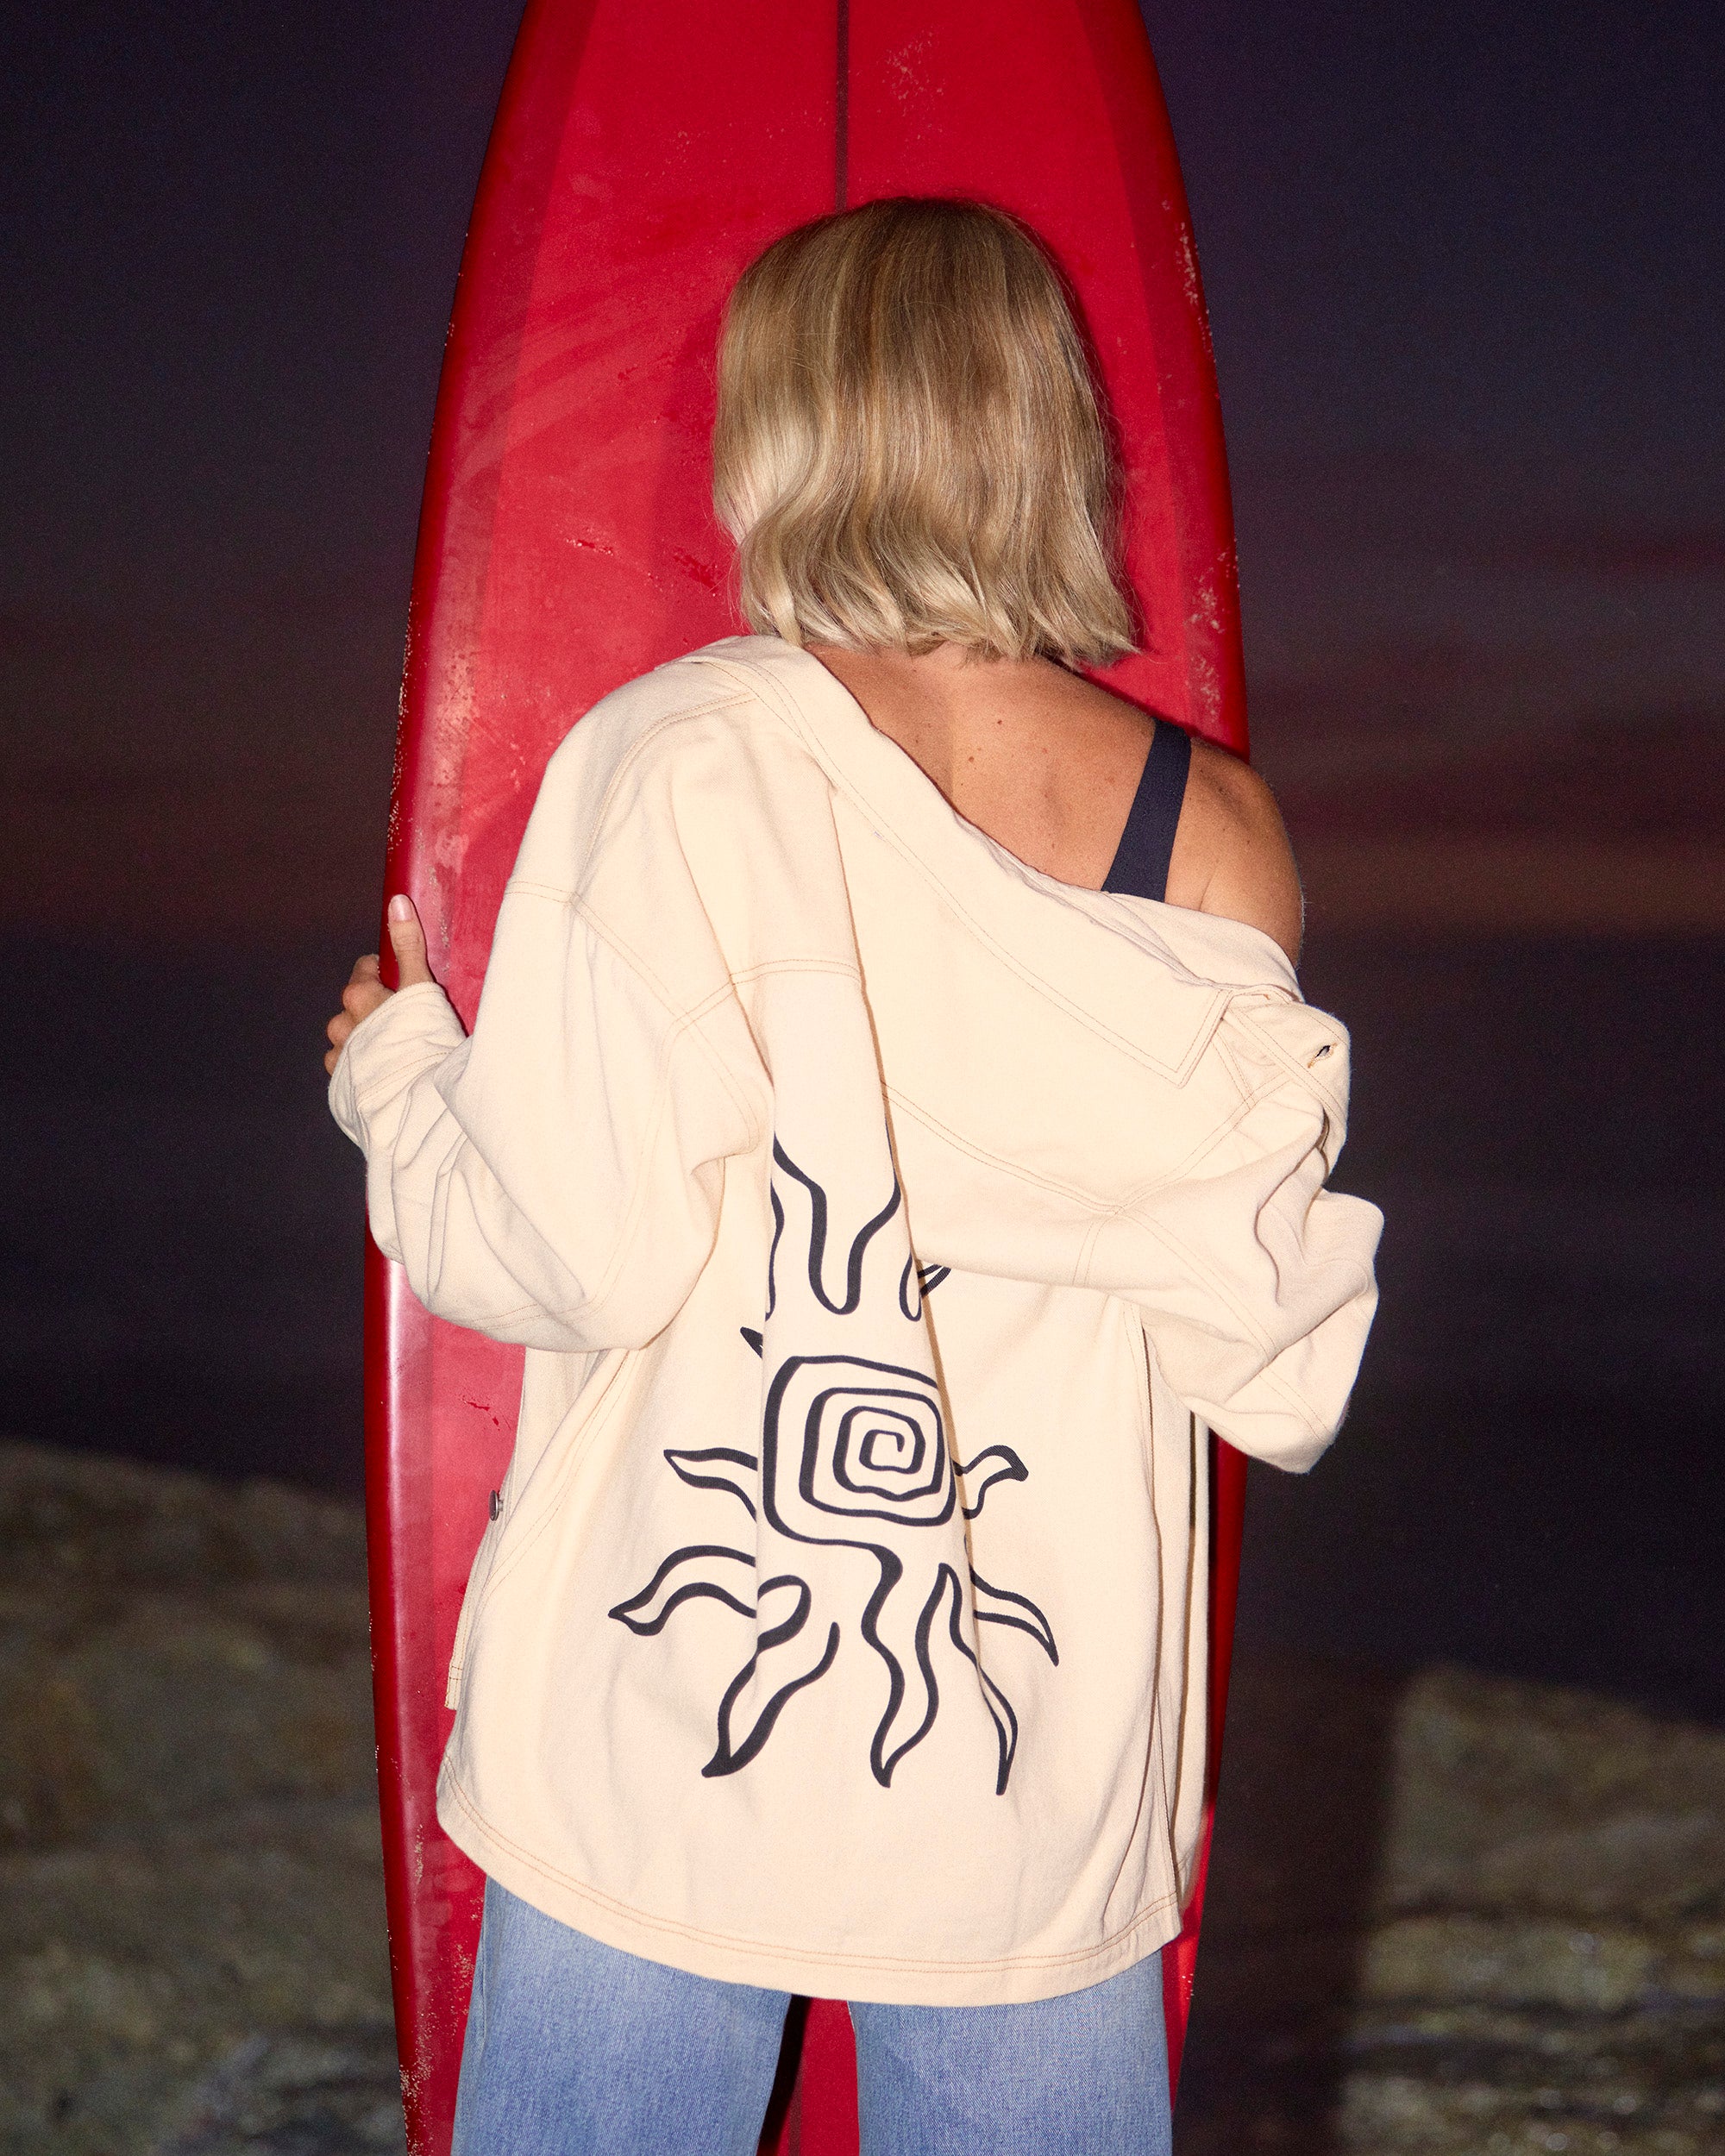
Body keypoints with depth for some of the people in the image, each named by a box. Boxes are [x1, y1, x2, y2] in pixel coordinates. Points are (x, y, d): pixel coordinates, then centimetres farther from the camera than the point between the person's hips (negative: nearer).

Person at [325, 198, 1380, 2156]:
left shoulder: (678, 755, -10)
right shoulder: (1217, 836, -1)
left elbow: (578, 1252, -13)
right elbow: (1276, 1375, 0)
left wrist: (399, 1074, 7)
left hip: (665, 1746, -2)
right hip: (1052, 1781, 3)